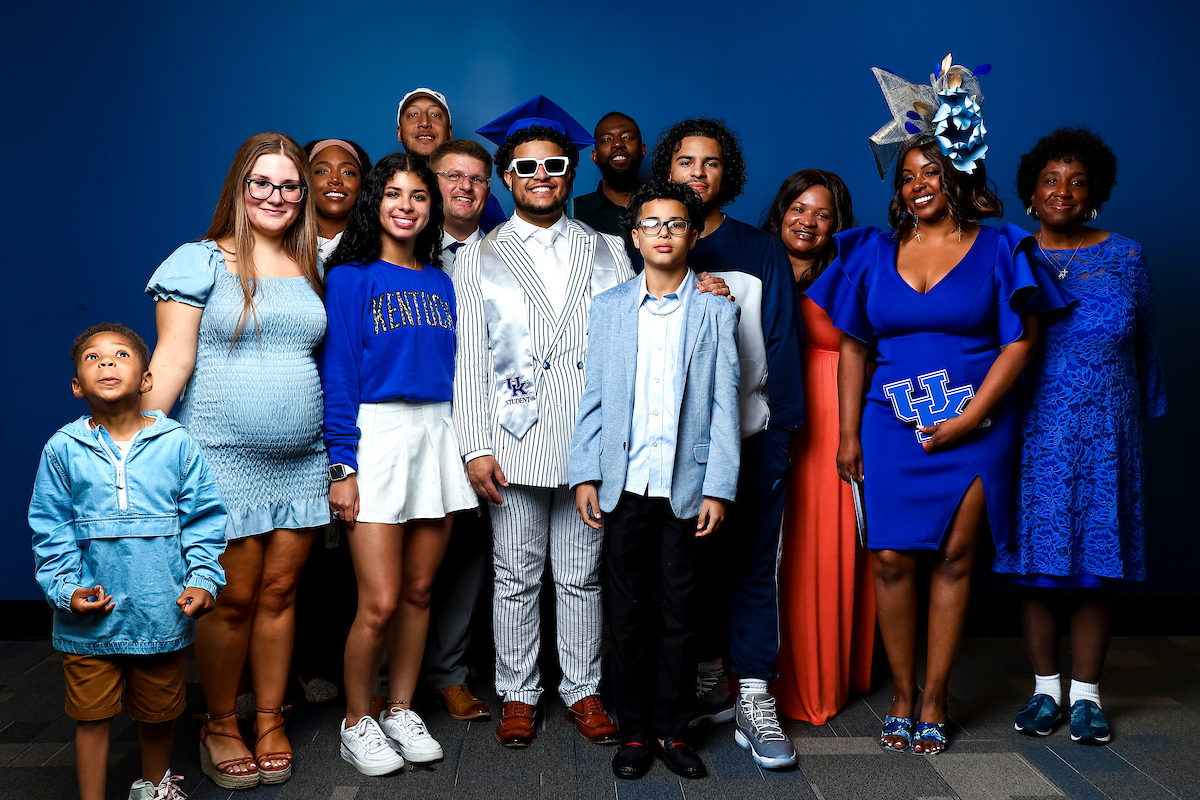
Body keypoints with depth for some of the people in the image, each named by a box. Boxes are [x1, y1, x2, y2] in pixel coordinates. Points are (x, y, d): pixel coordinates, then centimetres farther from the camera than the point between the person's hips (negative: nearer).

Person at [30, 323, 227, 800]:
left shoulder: (176, 443, -4)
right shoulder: (63, 449, -3)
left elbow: (203, 518, -1)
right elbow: (51, 530, 1)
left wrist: (203, 579, -10)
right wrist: (65, 589, -8)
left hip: (161, 612, 1)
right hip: (89, 617, 0)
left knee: (158, 710, 18)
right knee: (91, 716, 10)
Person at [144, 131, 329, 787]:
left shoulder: (311, 271, 13)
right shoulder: (200, 262, -2)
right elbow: (172, 359, -7)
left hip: (301, 461, 4)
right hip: (223, 459, -4)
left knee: (279, 591, 9)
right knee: (234, 599, 1)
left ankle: (270, 720, 24)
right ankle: (219, 725, 21)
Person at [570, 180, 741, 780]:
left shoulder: (715, 310, 4)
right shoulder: (609, 307, 9)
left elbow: (724, 405, 1)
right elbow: (593, 398, 8)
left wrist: (719, 487, -5)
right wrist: (585, 475, 0)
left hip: (686, 487, -1)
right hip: (624, 483, 1)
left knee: (678, 615, 6)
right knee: (627, 613, 7)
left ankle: (673, 730, 20)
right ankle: (634, 731, 20)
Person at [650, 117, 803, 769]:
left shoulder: (762, 252, 9)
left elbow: (781, 342, 5)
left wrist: (781, 424, -3)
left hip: (751, 433, 0)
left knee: (752, 564, 1)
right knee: (691, 563, 8)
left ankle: (754, 700, 7)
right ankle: (709, 680, 23)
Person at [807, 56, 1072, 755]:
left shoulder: (997, 249, 3)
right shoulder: (875, 252, 9)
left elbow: (1021, 341, -2)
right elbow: (853, 347, 8)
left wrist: (969, 418, -11)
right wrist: (848, 433, 2)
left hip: (974, 428, -2)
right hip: (892, 425, 2)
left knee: (954, 557, 2)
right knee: (891, 557, -1)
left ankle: (936, 696, 14)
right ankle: (903, 694, 13)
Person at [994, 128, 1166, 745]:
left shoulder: (1125, 258, 7)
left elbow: (1144, 348, 15)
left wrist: (1144, 412, 17)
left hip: (1104, 436, 1)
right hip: (1031, 433, -1)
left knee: (1095, 563, 3)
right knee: (1035, 561, 2)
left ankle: (1085, 694, 15)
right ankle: (1045, 689, 16)